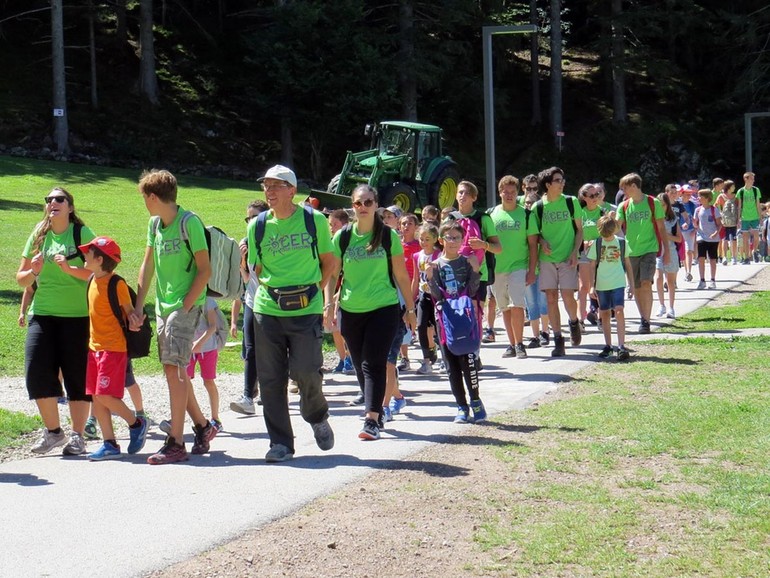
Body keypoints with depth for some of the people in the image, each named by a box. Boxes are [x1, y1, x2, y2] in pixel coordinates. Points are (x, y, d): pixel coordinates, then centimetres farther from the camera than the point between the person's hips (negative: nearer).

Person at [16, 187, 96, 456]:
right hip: (42, 313, 3)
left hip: (77, 315, -3)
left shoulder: (82, 233, -1)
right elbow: (21, 278, 14)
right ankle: (52, 431, 10)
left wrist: (69, 269, -21)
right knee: (37, 371, -6)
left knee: (77, 375, -1)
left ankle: (77, 436, 9)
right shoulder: (38, 235, 10)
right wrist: (34, 272, -7)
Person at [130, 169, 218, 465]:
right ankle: (202, 426, 28)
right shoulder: (154, 223, 9)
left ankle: (176, 443, -10)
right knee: (175, 370, 12)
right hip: (162, 306, 8)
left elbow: (205, 270, -13)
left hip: (185, 305, -8)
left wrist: (185, 306, -16)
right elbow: (148, 266, 14)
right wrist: (138, 307, 8)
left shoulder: (189, 223, -13)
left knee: (173, 368, -12)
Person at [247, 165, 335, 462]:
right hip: (267, 309, 3)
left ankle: (318, 418, 24)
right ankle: (280, 442, 12)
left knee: (306, 372, -8)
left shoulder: (314, 220, 0)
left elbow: (328, 261, 10)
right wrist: (272, 289, 5)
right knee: (270, 378, 1)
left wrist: (313, 289, 2)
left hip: (306, 309, -3)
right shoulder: (257, 225, 5)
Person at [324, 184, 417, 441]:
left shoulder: (389, 236, -2)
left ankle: (372, 420, -14)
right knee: (360, 366, 10)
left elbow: (401, 275, 4)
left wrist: (410, 309, 7)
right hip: (351, 311, 3)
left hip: (384, 308, -3)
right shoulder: (342, 237, 2)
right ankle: (377, 410, 28)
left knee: (373, 364, -12)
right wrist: (329, 304, -5)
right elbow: (331, 274, 7)